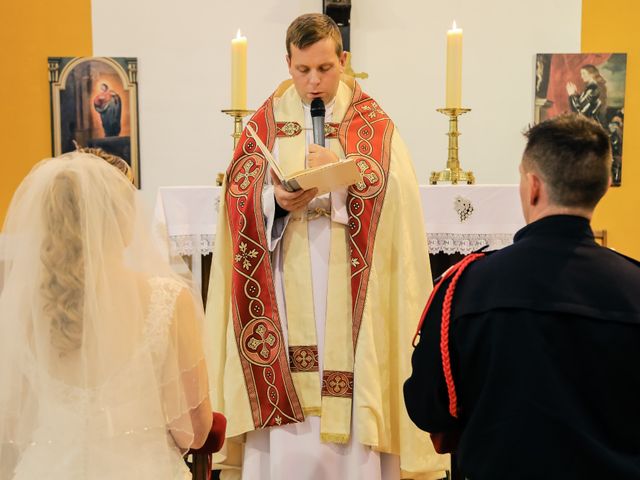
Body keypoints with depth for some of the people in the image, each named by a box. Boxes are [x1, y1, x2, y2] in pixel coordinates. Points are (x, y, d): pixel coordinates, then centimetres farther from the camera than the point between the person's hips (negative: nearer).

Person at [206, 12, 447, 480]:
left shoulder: (372, 121, 4)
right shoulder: (267, 119, 8)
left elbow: (396, 189, -8)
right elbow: (240, 195, 2)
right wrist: (276, 200, -17)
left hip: (350, 291, -1)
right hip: (286, 289, 1)